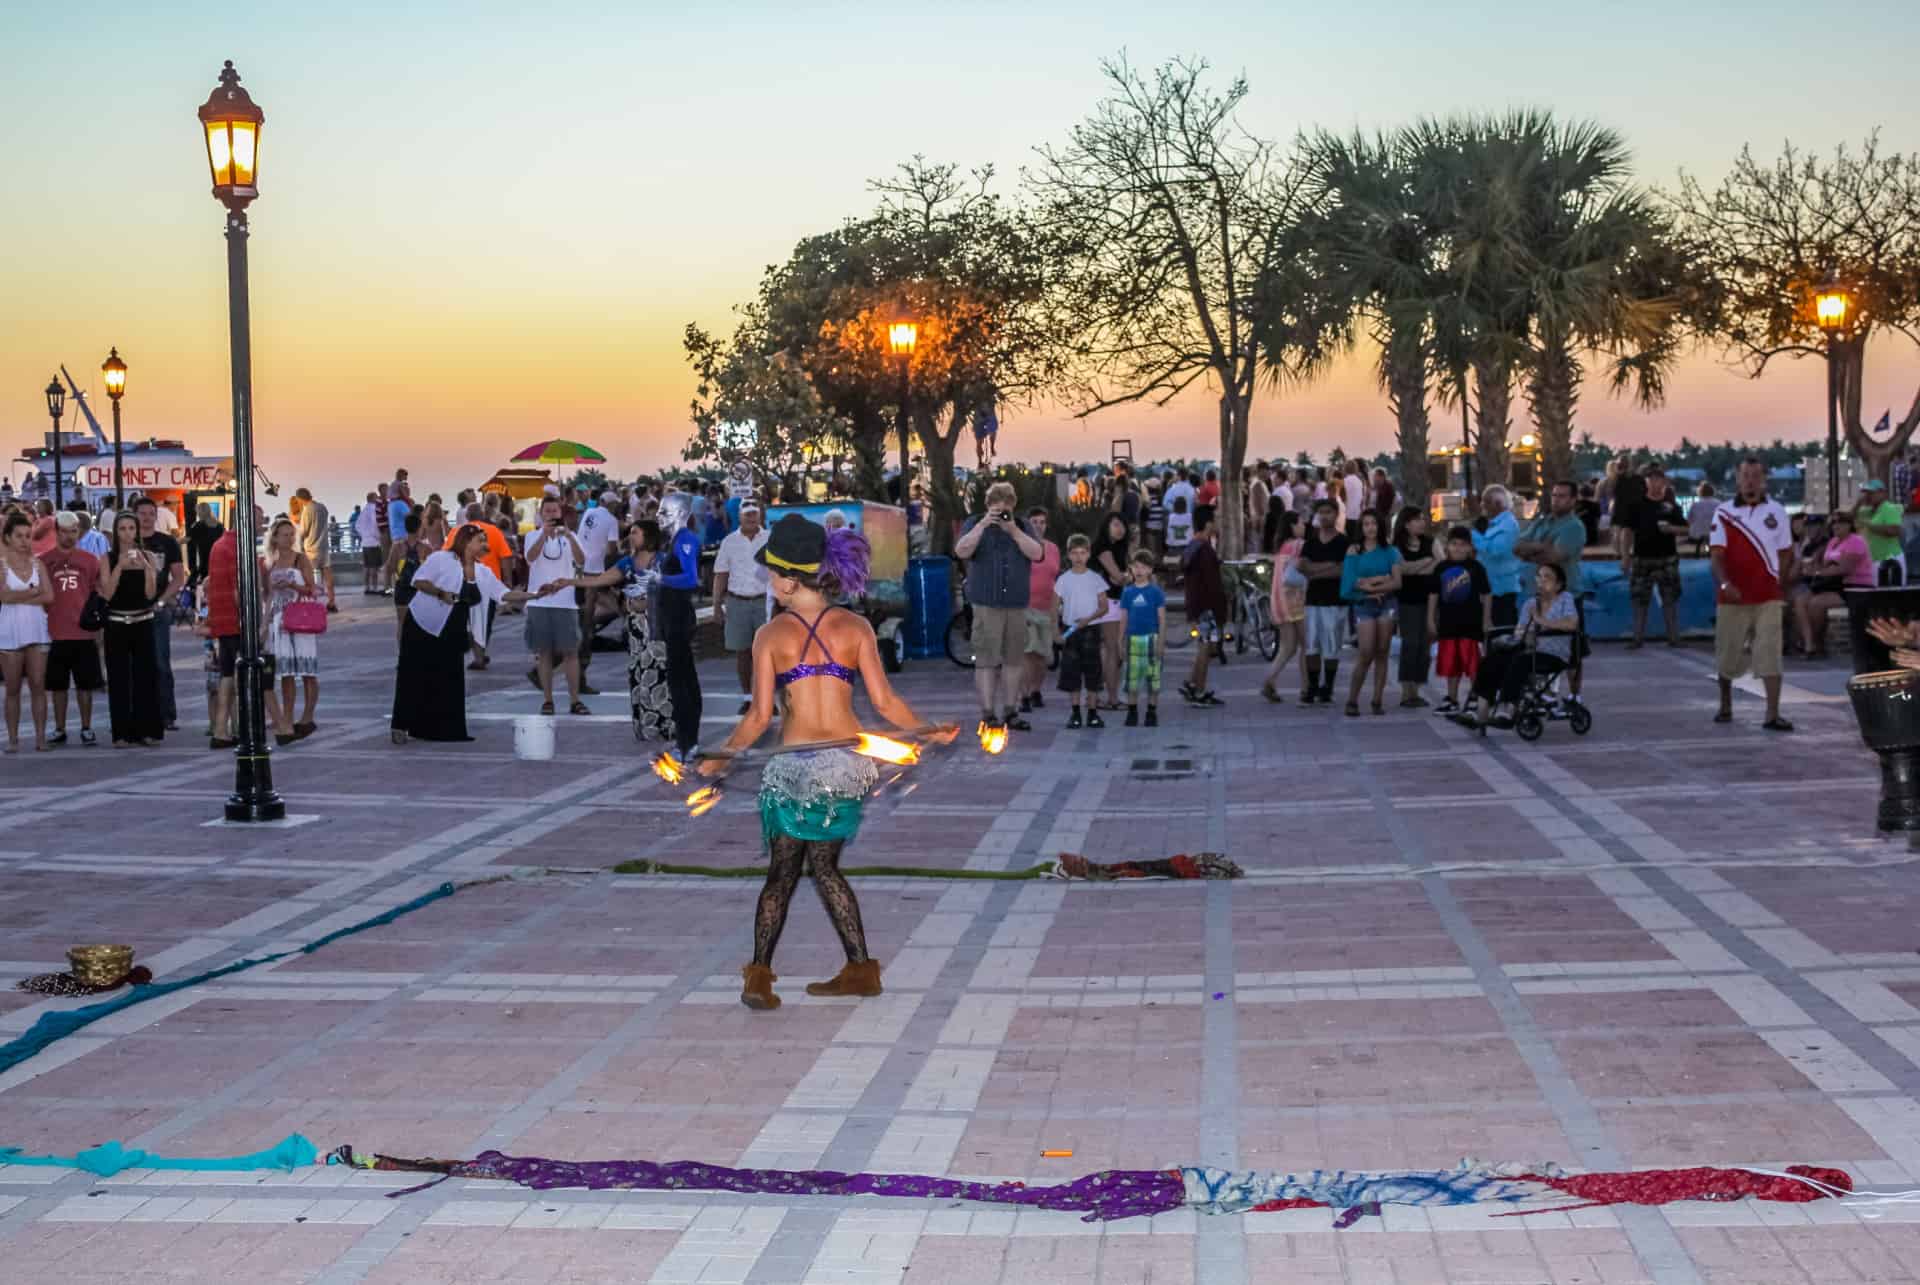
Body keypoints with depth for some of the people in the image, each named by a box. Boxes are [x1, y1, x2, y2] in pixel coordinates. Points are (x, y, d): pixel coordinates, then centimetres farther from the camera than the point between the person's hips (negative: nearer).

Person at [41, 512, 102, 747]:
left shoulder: (90, 560, 4)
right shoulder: (44, 561, 2)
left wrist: (98, 627, 5)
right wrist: (41, 626, 1)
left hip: (84, 633, 0)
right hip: (55, 633, 0)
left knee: (85, 684, 4)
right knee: (58, 685, 7)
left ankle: (86, 729, 13)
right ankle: (59, 730, 16)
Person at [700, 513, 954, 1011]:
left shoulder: (771, 636, -3)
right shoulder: (856, 628, 1)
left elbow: (760, 716, -7)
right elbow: (885, 701, 0)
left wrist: (719, 760, 4)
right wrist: (928, 733, 14)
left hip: (796, 765, -2)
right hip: (850, 764, 2)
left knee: (782, 871, 11)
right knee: (824, 864, 19)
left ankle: (759, 974, 4)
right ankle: (860, 968, 17)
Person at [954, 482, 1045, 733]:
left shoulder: (1021, 526, 11)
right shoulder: (975, 524, 5)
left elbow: (1036, 553, -3)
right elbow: (962, 551, -11)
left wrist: (1013, 531, -13)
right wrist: (982, 525, -19)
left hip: (1017, 604, 3)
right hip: (986, 603, -3)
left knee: (1012, 658, 7)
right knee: (986, 659, -6)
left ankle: (1010, 711, 16)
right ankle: (988, 713, -2)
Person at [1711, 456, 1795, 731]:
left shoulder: (1776, 512, 5)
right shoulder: (1724, 513, 1)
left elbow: (1785, 554, 12)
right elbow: (1716, 554, -6)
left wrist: (1780, 583, 6)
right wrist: (1725, 582, -21)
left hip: (1767, 598, 0)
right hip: (1733, 597, 0)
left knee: (1770, 656, -8)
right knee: (1727, 656, 9)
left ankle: (1772, 715, -10)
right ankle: (1725, 706, 30)